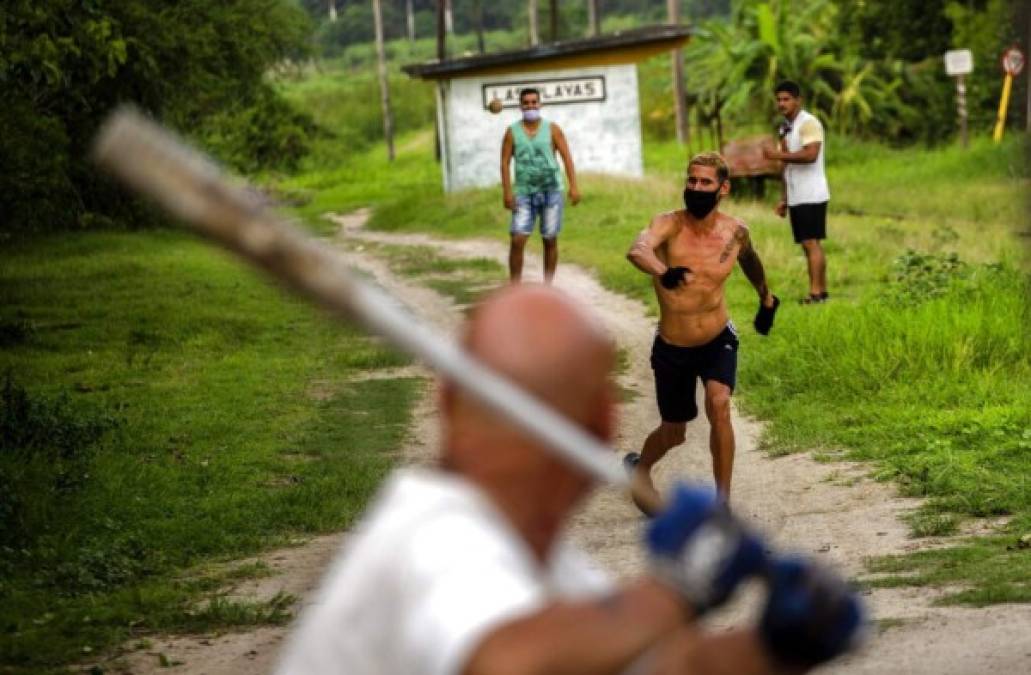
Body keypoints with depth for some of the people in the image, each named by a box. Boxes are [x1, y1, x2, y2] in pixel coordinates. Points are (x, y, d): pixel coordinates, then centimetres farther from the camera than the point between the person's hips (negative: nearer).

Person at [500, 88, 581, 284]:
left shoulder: (552, 129, 2)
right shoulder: (512, 132, 2)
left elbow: (567, 158, 0)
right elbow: (505, 163, 1)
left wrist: (574, 186, -9)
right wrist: (507, 192, -8)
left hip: (551, 191, 0)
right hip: (524, 193, 0)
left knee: (550, 241, 5)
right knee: (517, 241, -11)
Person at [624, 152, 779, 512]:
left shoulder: (735, 232, -10)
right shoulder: (669, 225, -20)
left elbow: (750, 261, 15)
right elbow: (637, 250, -43)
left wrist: (767, 301, 31)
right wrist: (663, 273, -65)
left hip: (718, 341, 1)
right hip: (672, 348, -1)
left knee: (718, 405, -27)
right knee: (674, 434, 14)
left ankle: (723, 502, -14)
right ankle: (639, 466, 50)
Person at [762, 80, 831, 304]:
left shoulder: (809, 123, -10)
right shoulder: (785, 128, 16)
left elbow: (810, 154, -24)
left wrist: (778, 155, -22)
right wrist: (783, 198, 16)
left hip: (812, 195, -8)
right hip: (796, 197, 8)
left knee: (812, 243, -12)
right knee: (809, 244, 6)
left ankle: (816, 292, -14)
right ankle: (822, 290, 8)